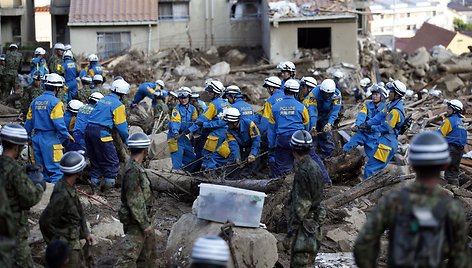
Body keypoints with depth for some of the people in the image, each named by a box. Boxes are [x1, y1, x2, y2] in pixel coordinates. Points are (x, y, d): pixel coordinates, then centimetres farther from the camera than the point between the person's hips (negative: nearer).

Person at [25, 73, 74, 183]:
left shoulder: (35, 102, 10)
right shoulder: (55, 102, -11)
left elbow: (28, 123, 13)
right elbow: (59, 124, -17)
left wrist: (32, 136, 25)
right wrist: (67, 136, -4)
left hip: (36, 138, 7)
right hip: (50, 139, -7)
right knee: (55, 169, -6)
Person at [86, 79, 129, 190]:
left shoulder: (102, 100, 18)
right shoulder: (118, 105, -4)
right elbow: (121, 126, -5)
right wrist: (126, 141, 8)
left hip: (89, 130, 8)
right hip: (101, 133, -8)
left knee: (95, 159, 18)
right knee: (111, 161, 2)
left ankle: (95, 183, 20)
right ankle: (109, 185, 1)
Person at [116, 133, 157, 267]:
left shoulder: (137, 167, 10)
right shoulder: (133, 171, -22)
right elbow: (134, 202, -24)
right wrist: (144, 224, -21)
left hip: (143, 217, 10)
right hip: (136, 221, -10)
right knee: (130, 255, -9)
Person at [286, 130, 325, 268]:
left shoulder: (302, 171, -20)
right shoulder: (315, 166, 8)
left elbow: (302, 203, -21)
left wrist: (292, 226, -15)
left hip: (305, 222, -10)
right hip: (314, 219, 10)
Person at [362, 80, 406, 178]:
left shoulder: (396, 111, -20)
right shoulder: (392, 105, 12)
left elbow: (386, 127, -19)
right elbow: (380, 116, 12)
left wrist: (371, 128, -8)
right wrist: (367, 123, 1)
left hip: (387, 142, -10)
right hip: (385, 139, 10)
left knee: (370, 170, -11)